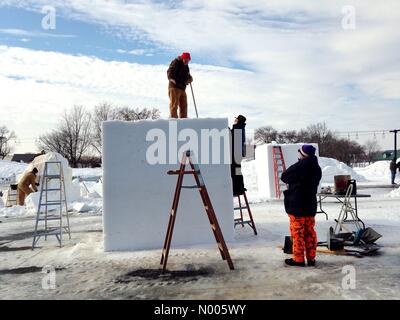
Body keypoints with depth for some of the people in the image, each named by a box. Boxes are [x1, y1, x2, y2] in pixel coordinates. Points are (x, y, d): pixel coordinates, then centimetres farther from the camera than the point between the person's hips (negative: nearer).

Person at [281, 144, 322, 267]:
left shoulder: (297, 167, -17)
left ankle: (298, 259, 8)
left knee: (297, 233, 1)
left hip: (296, 205, -7)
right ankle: (311, 258, 19)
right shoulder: (317, 169, 5)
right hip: (310, 205, 7)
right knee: (310, 232, 13)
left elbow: (284, 177, -4)